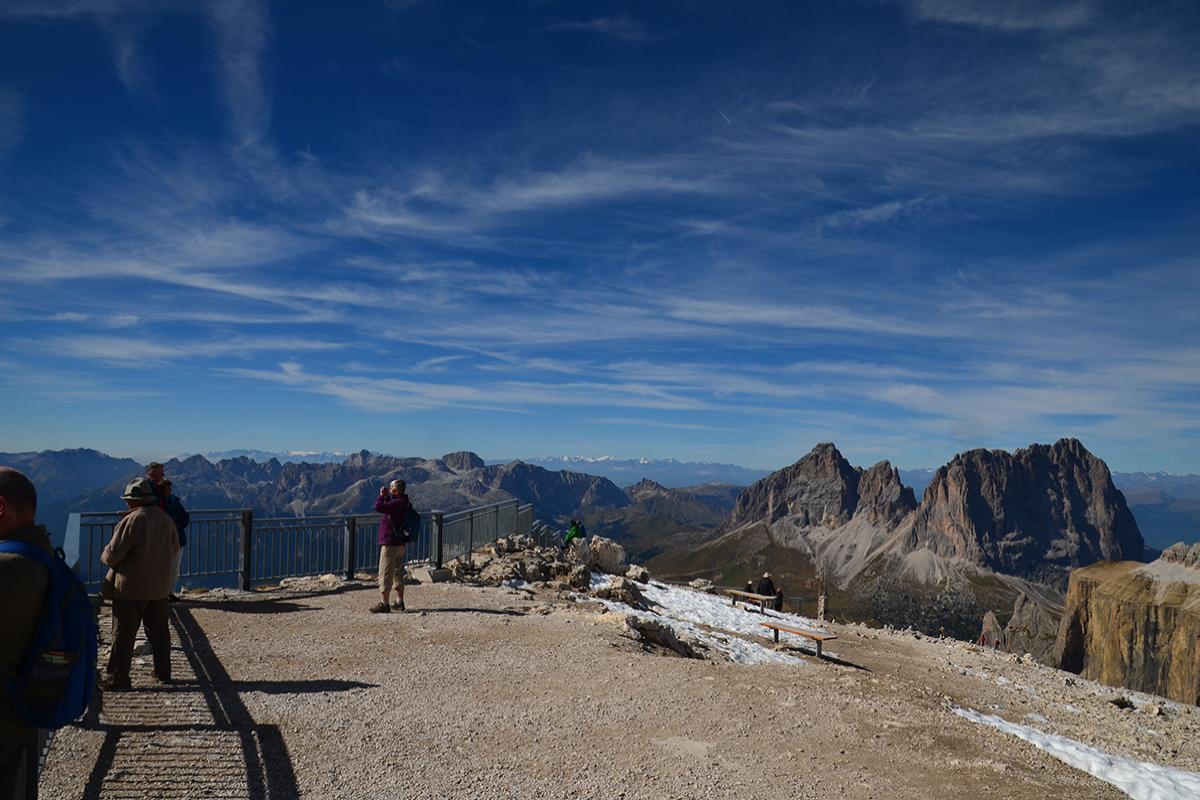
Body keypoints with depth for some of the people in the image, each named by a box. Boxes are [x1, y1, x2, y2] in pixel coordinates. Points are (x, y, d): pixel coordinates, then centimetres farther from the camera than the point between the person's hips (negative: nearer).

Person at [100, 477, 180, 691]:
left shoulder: (131, 521, -17)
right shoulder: (166, 520, 4)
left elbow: (113, 555, -15)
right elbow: (174, 549, 15)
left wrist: (104, 554, 7)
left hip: (131, 588, -6)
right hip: (159, 587, 6)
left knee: (123, 634, 3)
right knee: (159, 631, 15)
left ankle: (118, 678, 7)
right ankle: (163, 672, 24)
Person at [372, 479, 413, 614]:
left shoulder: (397, 503, -21)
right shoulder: (404, 503, 10)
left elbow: (378, 507, -29)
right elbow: (386, 507, 23)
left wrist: (382, 495, -12)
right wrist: (385, 496, 8)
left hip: (390, 544, -10)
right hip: (401, 543, 10)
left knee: (385, 573, -2)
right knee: (398, 572, 16)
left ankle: (384, 604, 2)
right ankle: (399, 602, 22)